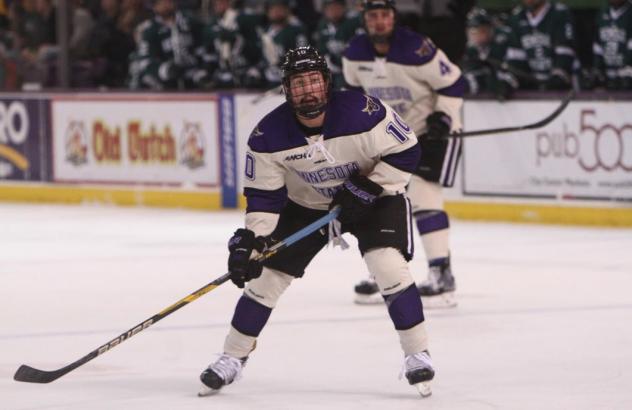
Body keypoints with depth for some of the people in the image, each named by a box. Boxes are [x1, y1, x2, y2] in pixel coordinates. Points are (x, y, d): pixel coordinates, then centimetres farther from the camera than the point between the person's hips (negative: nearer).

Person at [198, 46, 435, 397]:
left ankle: (418, 355, -9)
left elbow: (406, 151, -19)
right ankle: (232, 359, 15)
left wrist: (369, 188, -24)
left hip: (372, 196, -2)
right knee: (266, 275, -2)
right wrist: (250, 241, -26)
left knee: (389, 266, -23)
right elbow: (263, 195, -15)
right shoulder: (269, 135, -22)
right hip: (305, 205, 2)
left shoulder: (362, 112, -30)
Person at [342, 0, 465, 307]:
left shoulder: (416, 49, -25)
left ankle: (442, 276, -16)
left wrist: (443, 116, -23)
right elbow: (356, 87, 14)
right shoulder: (355, 54, -6)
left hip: (428, 132, -7)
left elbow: (452, 83, -17)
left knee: (423, 197, -18)